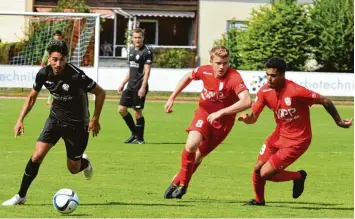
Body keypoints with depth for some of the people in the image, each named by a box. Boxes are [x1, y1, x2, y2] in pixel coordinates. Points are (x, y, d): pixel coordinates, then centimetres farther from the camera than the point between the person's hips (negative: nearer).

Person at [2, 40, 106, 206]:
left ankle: (84, 162, 43)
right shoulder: (44, 74, -14)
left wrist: (95, 119, -12)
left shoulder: (76, 76, -28)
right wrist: (20, 120, -5)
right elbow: (32, 97, 4)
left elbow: (100, 93, -15)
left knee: (73, 169, 5)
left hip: (77, 124, -3)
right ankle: (21, 196, 1)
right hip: (56, 118, 3)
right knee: (37, 156, -12)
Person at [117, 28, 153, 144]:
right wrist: (123, 84, 20)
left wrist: (143, 87, -21)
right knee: (122, 109, 5)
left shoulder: (146, 52, -9)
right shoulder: (132, 51, 15)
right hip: (130, 86, 8)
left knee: (137, 112, -3)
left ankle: (140, 138, 8)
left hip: (139, 87, -8)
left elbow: (147, 71, -14)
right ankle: (134, 133, 18)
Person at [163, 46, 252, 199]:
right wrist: (172, 98, 9)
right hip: (204, 113, 2)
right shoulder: (205, 71, -15)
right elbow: (188, 77, 9)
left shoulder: (234, 78, -29)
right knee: (191, 144, -23)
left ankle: (179, 182, 29)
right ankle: (182, 182, -5)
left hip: (223, 121, -2)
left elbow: (246, 101, -42)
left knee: (198, 155, 7)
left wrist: (220, 113, -43)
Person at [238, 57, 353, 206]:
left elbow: (325, 101, -17)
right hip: (279, 135, 6)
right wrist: (246, 118, -31)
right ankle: (258, 201, 34)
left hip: (297, 141, -6)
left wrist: (339, 122, -5)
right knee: (257, 168, 6)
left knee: (265, 173, -10)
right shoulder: (264, 91, -8)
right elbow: (253, 116, -6)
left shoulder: (296, 91, -27)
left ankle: (298, 176, 16)